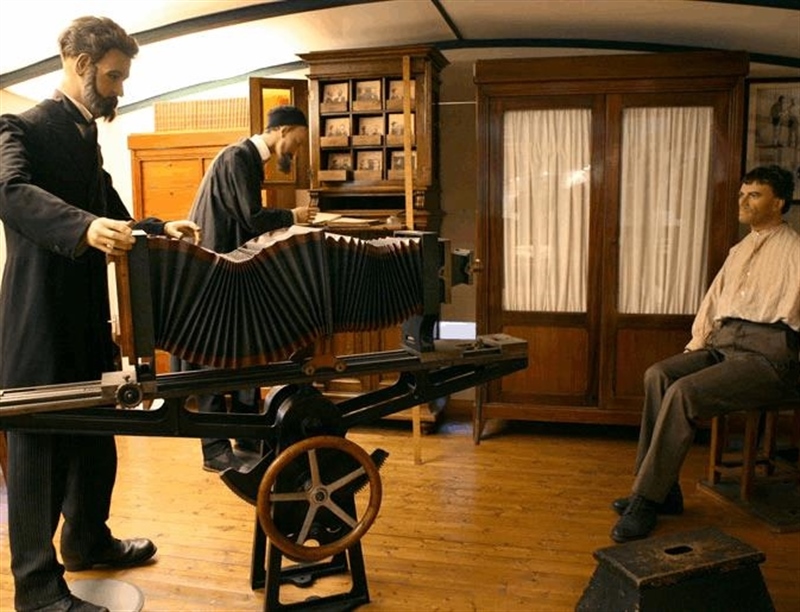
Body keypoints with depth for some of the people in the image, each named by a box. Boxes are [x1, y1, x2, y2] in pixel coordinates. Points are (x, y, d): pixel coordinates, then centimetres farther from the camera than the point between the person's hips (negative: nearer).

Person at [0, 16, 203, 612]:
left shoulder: (85, 138, 17)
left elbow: (109, 218, 18)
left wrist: (160, 229, 1)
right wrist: (87, 227, -48)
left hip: (85, 317, 9)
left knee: (95, 435, 19)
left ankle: (88, 541, 38)